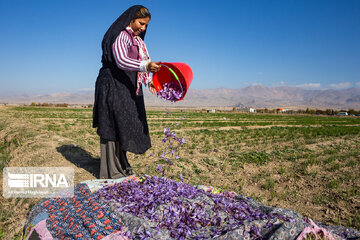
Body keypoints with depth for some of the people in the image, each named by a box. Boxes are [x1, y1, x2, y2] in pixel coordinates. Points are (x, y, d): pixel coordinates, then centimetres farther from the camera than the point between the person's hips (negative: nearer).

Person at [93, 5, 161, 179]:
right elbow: (121, 61, -24)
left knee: (127, 125, 11)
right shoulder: (120, 36, -8)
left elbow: (141, 63, 16)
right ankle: (111, 171, 2)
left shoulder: (138, 41, 19)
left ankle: (122, 166, 23)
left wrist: (148, 81, -2)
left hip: (129, 89, 9)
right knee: (113, 126, -6)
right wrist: (146, 66, -39)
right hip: (114, 88, -9)